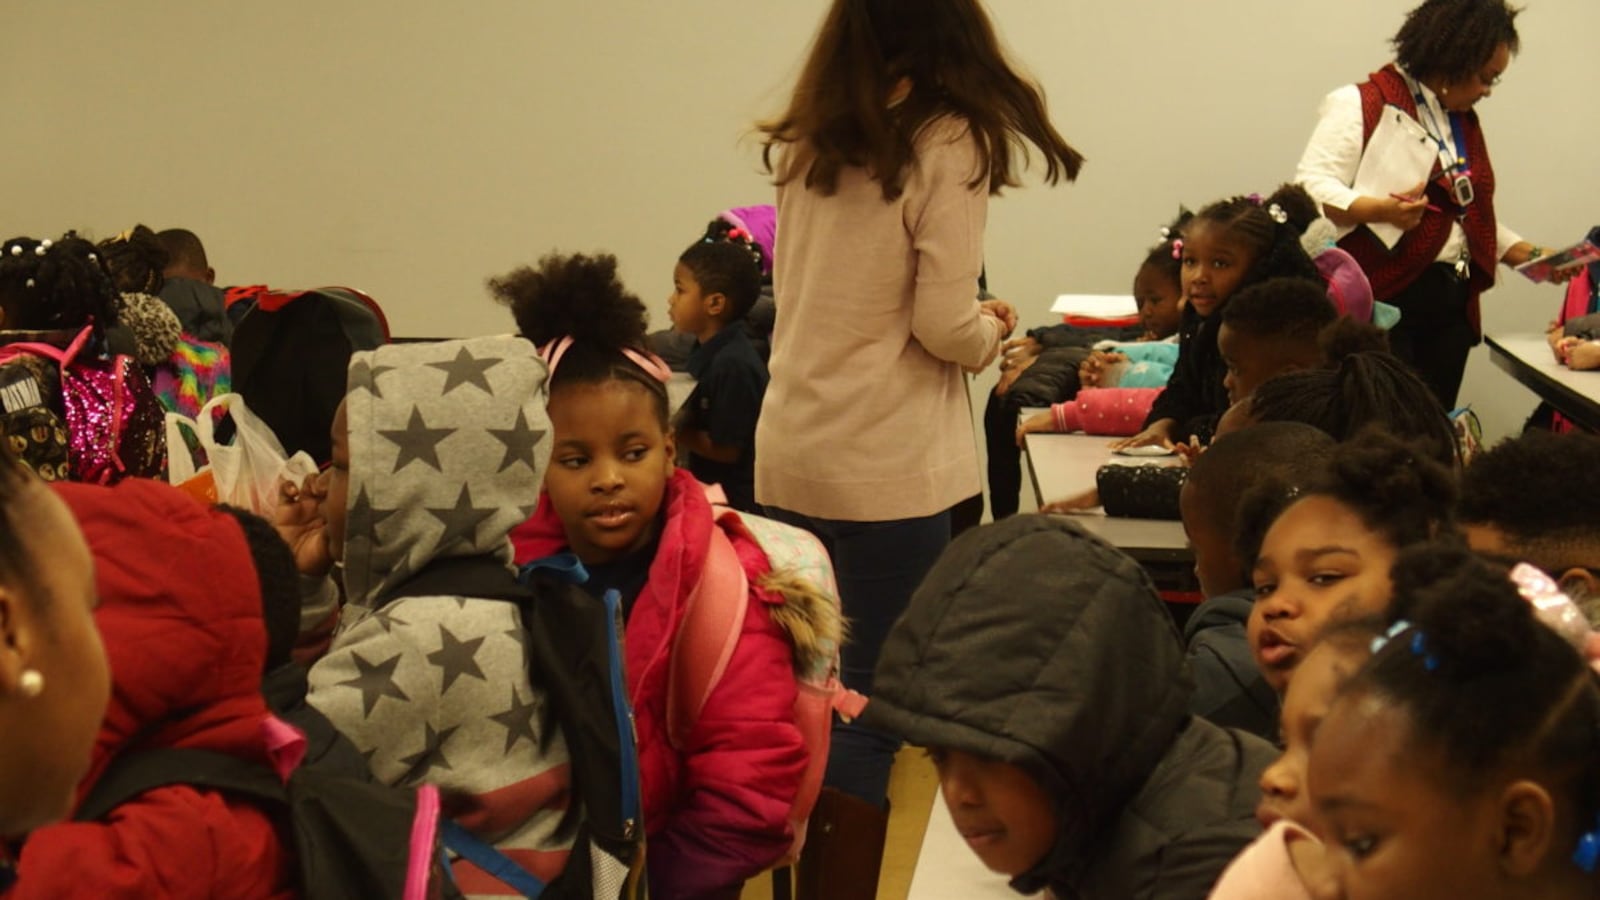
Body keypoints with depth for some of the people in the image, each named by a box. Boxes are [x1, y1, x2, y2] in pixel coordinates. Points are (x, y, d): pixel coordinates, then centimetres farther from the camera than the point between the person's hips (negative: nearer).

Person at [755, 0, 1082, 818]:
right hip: (885, 469, -6)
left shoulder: (801, 144, 7)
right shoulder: (946, 145, -11)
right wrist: (994, 328, 8)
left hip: (787, 452, 6)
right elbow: (944, 326, -13)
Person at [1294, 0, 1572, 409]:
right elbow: (1311, 188, -15)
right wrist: (1379, 209, -29)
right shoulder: (1362, 105, -5)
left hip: (1452, 305, 8)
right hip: (1382, 300, -8)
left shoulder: (1464, 120, 20)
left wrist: (1527, 255, 15)